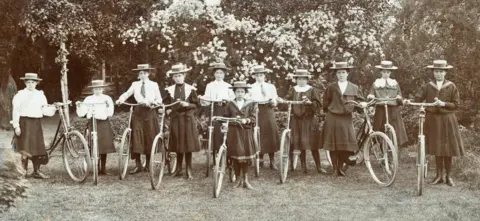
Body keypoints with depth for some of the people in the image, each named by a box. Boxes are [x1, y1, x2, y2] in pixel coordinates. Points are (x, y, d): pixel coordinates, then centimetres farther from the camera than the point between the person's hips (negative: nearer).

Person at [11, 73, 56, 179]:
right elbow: (16, 110, -4)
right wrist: (16, 125, -12)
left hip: (37, 123, 4)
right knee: (26, 147, -8)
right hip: (24, 122, -4)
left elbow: (45, 110, 9)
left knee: (38, 148, 3)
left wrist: (54, 108, -10)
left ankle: (36, 171, 11)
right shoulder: (21, 94, 0)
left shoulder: (40, 95, 12)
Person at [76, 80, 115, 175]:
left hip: (104, 123, 1)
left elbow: (110, 113, -1)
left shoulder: (107, 98, 7)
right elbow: (81, 114, 1)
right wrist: (78, 106, -16)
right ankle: (97, 168, 3)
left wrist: (108, 105, -16)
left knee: (104, 146, 1)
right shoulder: (88, 99, 7)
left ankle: (103, 168, 12)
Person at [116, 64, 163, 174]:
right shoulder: (135, 84, 9)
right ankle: (138, 165, -3)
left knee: (149, 138, 2)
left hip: (150, 112, -1)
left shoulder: (154, 85, 6)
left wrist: (153, 102, -15)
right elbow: (127, 93, -1)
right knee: (136, 138, -5)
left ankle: (148, 164, 14)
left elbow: (159, 100, 6)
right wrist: (120, 99, -20)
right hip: (138, 112, 1)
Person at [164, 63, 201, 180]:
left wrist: (187, 105, -16)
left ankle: (189, 171, 7)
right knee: (178, 145, 6)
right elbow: (166, 103, 14)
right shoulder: (170, 90, 5)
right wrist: (168, 110, -6)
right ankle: (178, 168, 18)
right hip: (175, 119, 2)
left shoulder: (190, 89, -1)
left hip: (188, 119, -2)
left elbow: (196, 104, 2)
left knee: (188, 144, -1)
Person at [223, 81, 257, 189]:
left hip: (246, 132, 0)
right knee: (236, 156, 0)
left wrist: (246, 120, -17)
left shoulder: (250, 104, 6)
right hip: (233, 132, 0)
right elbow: (225, 118, 8)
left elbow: (253, 118, -1)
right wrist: (234, 119, -8)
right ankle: (239, 180, 12)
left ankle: (245, 180, 11)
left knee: (246, 156, 0)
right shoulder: (229, 105, 7)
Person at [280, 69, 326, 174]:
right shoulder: (293, 90, 10)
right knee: (300, 143, 5)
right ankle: (303, 166, 15)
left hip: (308, 119, -2)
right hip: (296, 119, 3)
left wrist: (310, 102, -23)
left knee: (312, 143, -6)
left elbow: (318, 104, -4)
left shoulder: (312, 90, 2)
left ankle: (318, 166, 2)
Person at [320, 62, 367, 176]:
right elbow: (326, 102, 12)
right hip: (332, 118, 0)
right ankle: (335, 168, 12)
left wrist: (363, 104, -9)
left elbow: (360, 100, 11)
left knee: (347, 144, -3)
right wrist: (328, 111, 4)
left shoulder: (354, 88, 6)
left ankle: (341, 167, 14)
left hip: (346, 119, 0)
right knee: (333, 145, 1)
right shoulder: (331, 87, 5)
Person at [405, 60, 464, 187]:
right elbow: (418, 99, -6)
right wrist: (409, 102, -25)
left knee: (448, 148, 2)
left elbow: (456, 104, -2)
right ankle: (439, 175, 18)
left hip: (447, 120, -1)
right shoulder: (428, 87, 3)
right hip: (432, 120, 1)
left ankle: (449, 176, 15)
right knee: (436, 148, 8)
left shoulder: (451, 87, -1)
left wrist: (444, 104, -16)